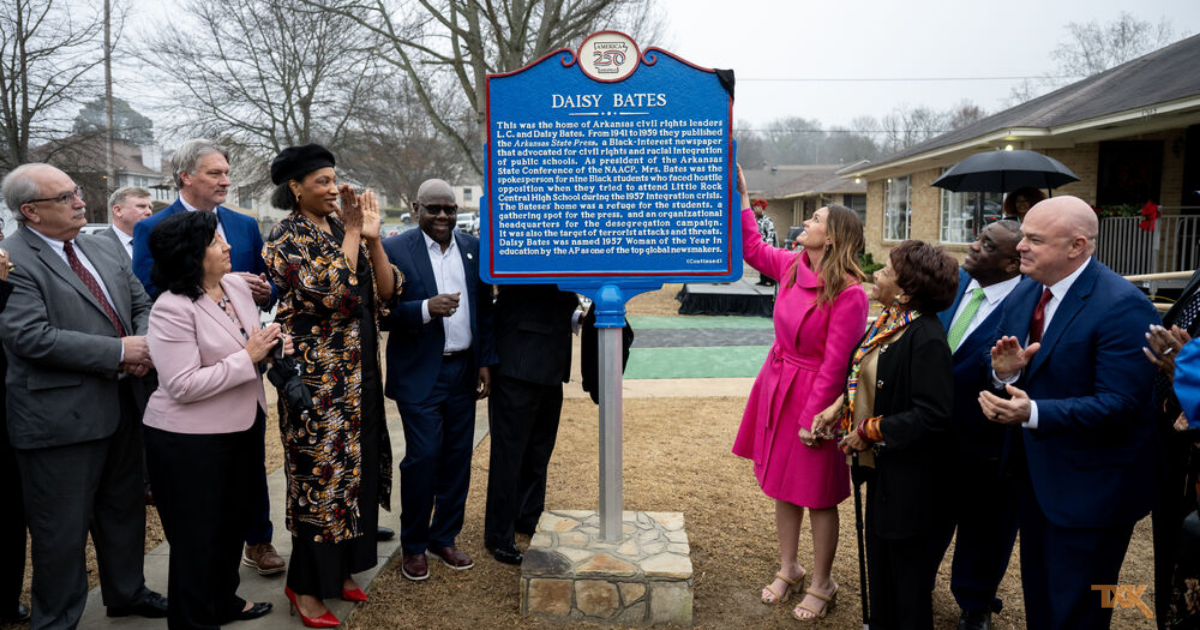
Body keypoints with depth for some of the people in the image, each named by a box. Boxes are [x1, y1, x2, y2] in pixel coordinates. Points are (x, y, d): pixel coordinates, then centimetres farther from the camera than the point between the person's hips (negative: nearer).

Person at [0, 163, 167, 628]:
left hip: (120, 409, 8)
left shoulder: (103, 251, 11)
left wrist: (145, 345, -8)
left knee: (124, 509, 21)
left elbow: (141, 305, 14)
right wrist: (120, 351, -21)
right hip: (60, 419, -7)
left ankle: (127, 593, 41)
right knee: (63, 529, 7)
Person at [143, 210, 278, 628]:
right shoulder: (172, 309, -22)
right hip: (189, 440, -8)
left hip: (239, 427, 8)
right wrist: (247, 358, -22)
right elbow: (183, 385, -25)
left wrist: (271, 344, -8)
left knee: (232, 519, 21)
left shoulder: (236, 285, 2)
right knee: (197, 533, 8)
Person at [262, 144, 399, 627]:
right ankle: (307, 587, 16)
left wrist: (371, 238, -10)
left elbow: (386, 292, 2)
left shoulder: (344, 230, 10)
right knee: (320, 473, 0)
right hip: (317, 376, -7)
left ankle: (341, 570, 29)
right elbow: (329, 291, -24)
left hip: (359, 373, 7)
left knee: (354, 468, 13)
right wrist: (351, 234, -16)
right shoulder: (287, 238, -9)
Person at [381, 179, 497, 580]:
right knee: (422, 458, -1)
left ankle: (444, 538, 27)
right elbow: (384, 313, -8)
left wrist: (486, 362, 5)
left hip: (464, 371, 5)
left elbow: (484, 309, 10)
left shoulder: (473, 248, 8)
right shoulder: (395, 250, -5)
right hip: (420, 374, -4)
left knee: (458, 457, 10)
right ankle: (414, 546, 18)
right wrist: (426, 309, -23)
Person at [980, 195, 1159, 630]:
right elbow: (1006, 371, 8)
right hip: (1034, 474, 7)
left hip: (1089, 487, -7)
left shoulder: (1122, 307, -22)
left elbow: (1120, 403, -26)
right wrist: (1005, 370, -16)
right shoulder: (1024, 293, 2)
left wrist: (1033, 413, -36)